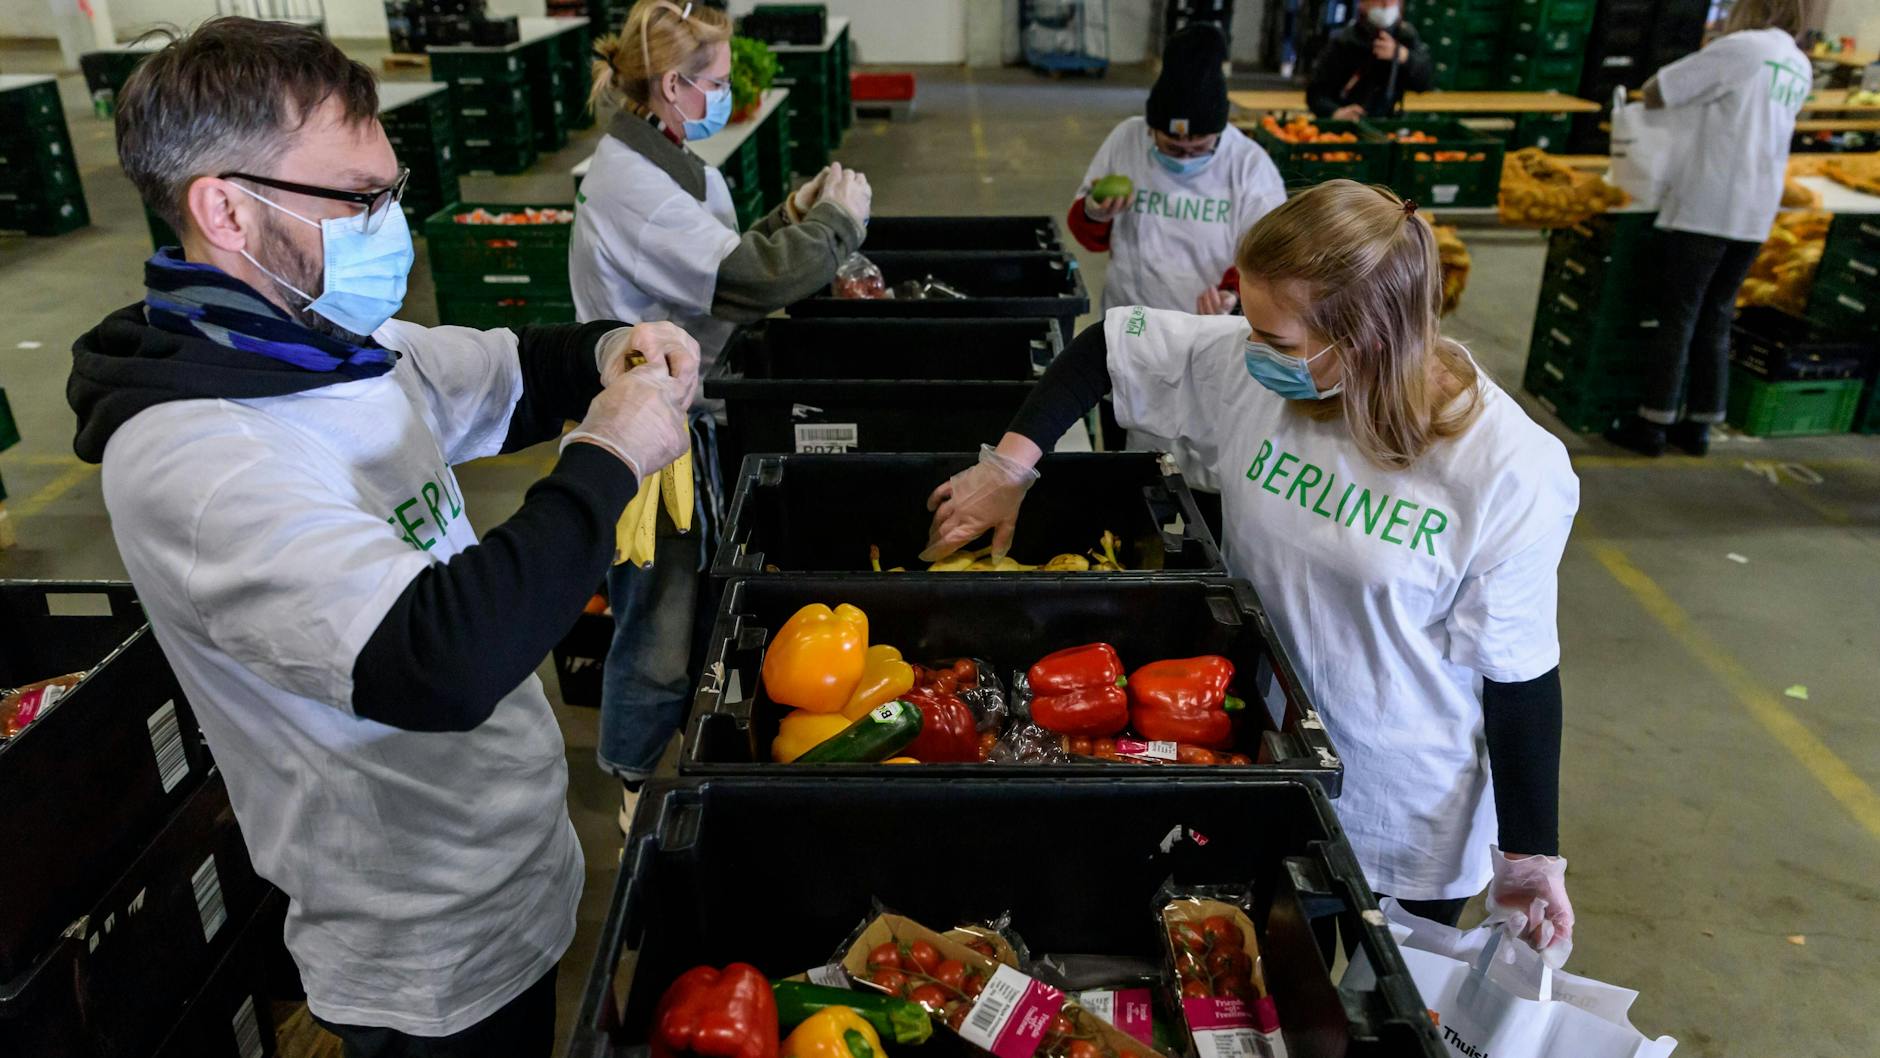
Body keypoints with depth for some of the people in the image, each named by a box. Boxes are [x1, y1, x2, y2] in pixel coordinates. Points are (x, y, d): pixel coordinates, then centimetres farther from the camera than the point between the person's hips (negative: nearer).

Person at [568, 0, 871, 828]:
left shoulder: (667, 163, 8)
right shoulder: (629, 184, -23)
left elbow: (716, 265, 11)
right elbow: (745, 279, -28)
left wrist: (792, 219, 0)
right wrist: (838, 220, -13)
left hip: (682, 411, 9)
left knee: (691, 595, 20)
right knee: (659, 617, 5)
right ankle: (635, 784, 26)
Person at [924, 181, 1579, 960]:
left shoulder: (1510, 467, -24)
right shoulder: (1247, 366, -16)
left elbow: (1519, 671, -15)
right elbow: (1109, 344, -1)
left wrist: (1531, 853, -7)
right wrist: (1010, 466, -7)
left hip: (1415, 822, -3)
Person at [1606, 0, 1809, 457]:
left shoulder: (1741, 48, -8)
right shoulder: (1801, 69, 14)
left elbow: (1654, 93, -7)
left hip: (1702, 209, -7)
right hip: (1754, 216, 7)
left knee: (1675, 320, -1)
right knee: (1714, 323, 12)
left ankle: (1653, 424, 3)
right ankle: (1699, 425, 16)